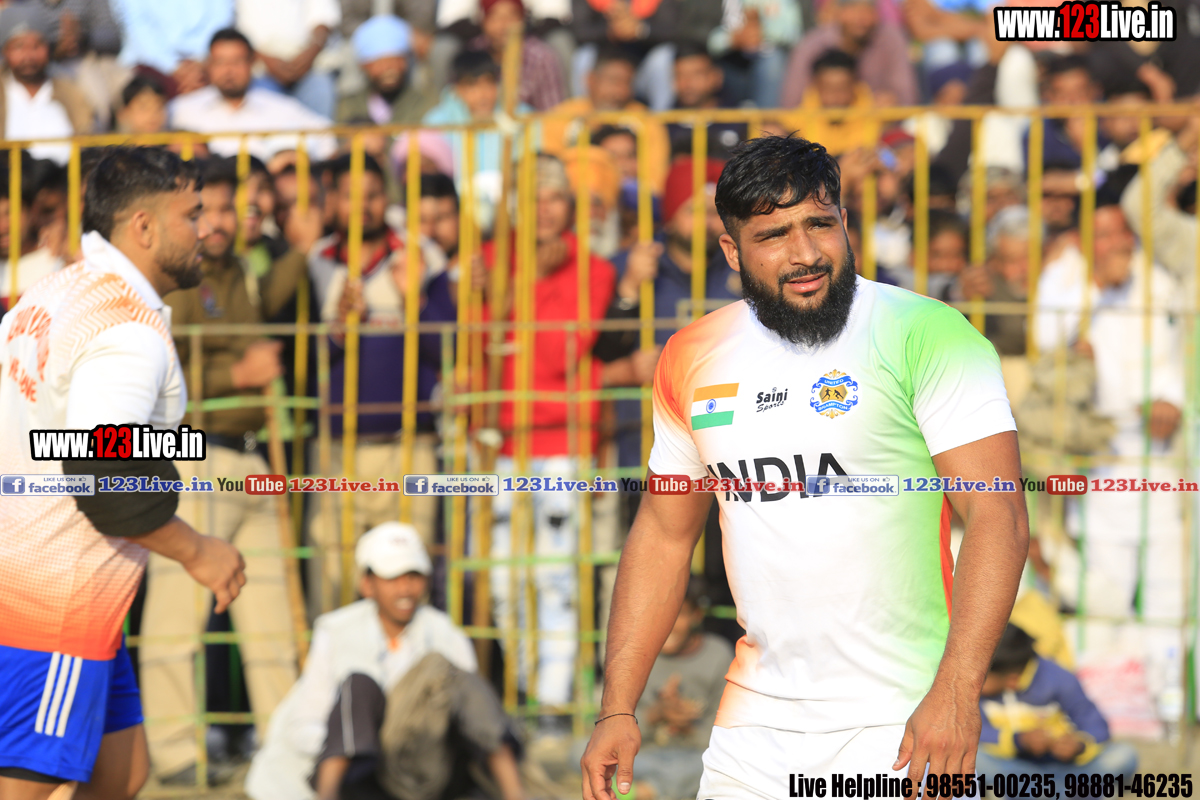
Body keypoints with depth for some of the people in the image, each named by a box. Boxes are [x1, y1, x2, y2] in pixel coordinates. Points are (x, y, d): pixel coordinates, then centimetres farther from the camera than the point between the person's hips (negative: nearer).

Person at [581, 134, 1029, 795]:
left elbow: (998, 518, -16)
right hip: (755, 728, 5)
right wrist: (617, 710, 10)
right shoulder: (692, 359, 8)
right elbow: (664, 533, 17)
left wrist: (956, 693, -26)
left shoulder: (930, 336, -9)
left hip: (901, 721, -5)